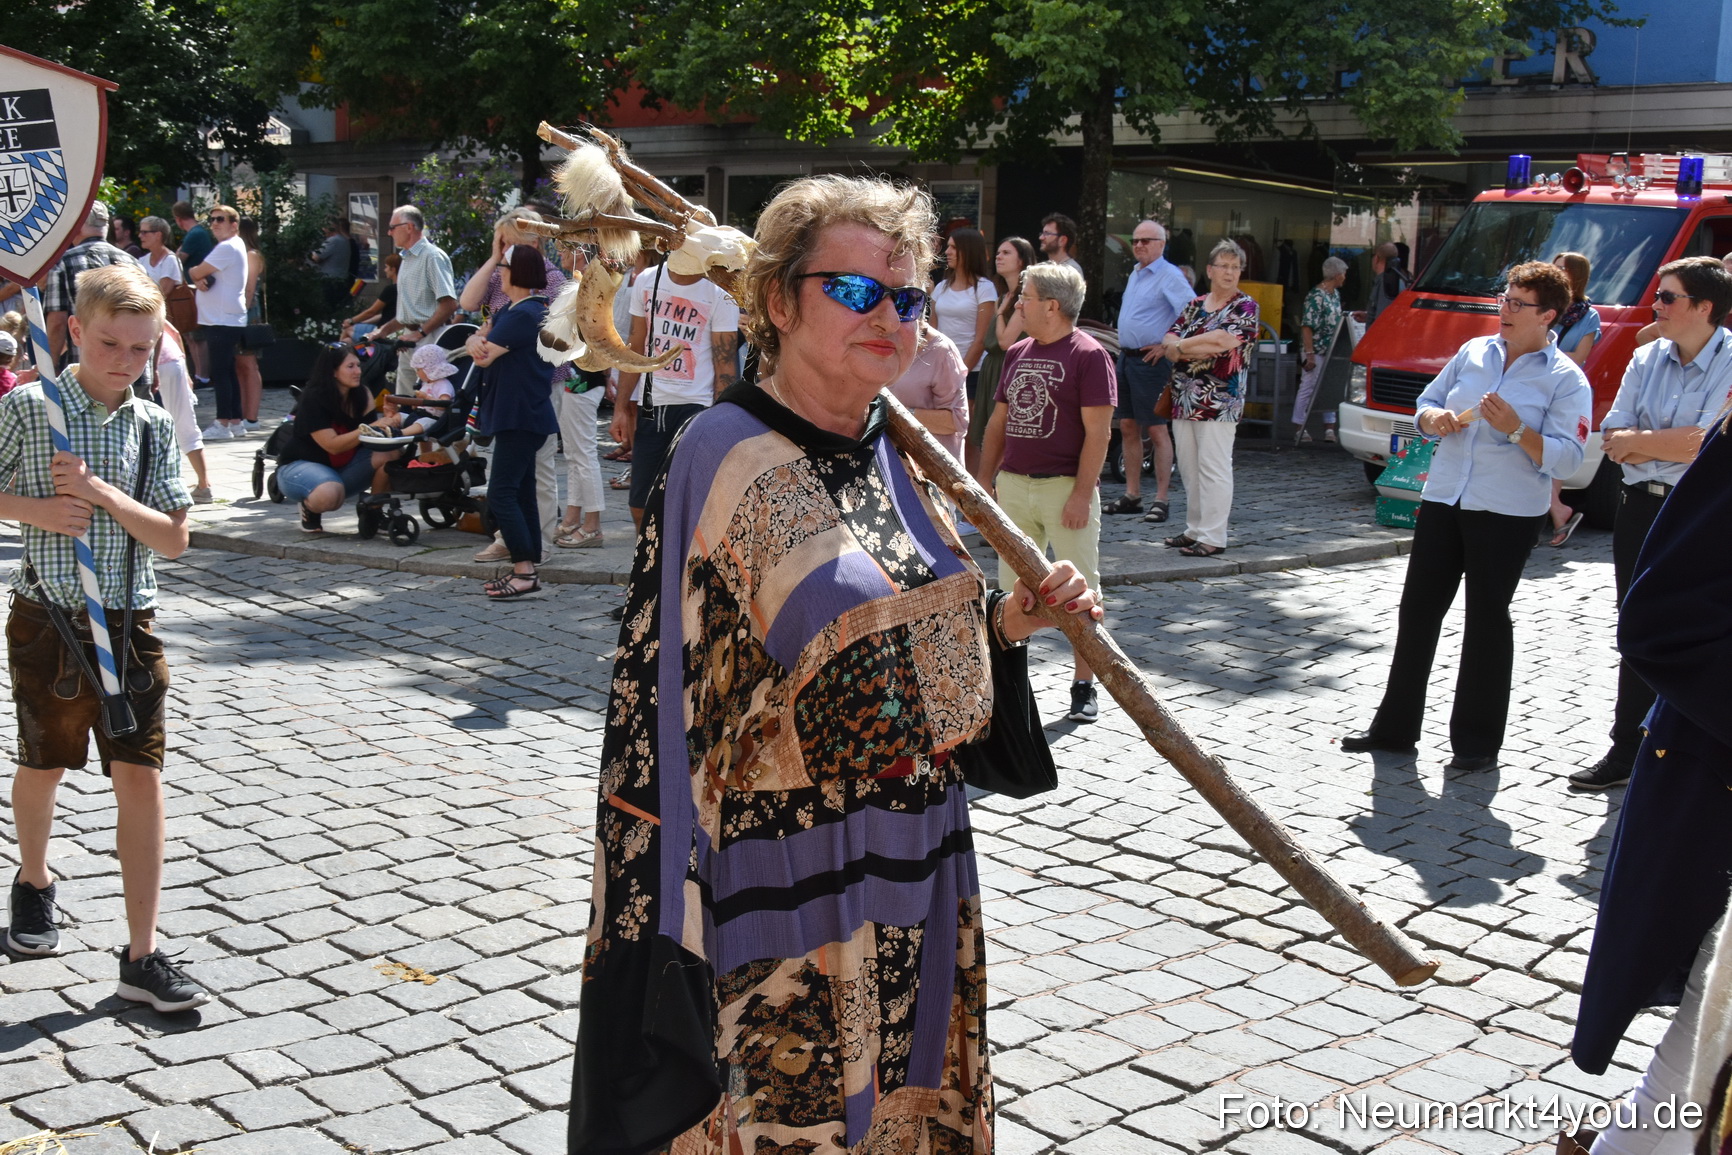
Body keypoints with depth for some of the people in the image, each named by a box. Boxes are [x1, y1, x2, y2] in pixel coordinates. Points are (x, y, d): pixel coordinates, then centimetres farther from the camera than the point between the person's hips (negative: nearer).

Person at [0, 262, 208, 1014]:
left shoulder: (154, 425, 1)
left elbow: (174, 538, -2)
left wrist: (104, 495, -16)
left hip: (129, 626, 2)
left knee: (141, 779, -3)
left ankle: (141, 958, 2)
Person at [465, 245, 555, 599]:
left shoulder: (523, 314, -18)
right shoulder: (511, 309, 16)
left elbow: (485, 356, -19)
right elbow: (478, 339, 11)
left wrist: (481, 345, 4)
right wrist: (477, 341, -12)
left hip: (521, 416, -11)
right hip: (518, 414, 11)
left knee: (501, 494, -11)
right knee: (521, 493, 12)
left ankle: (526, 572, -11)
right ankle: (525, 570, 16)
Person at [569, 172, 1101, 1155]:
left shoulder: (896, 455, 7)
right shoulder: (723, 457, -14)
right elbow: (662, 678, -15)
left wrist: (1006, 624, -4)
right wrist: (667, 919, -17)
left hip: (919, 886, 7)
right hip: (780, 886, -7)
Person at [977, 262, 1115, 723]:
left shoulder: (1089, 355, -8)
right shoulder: (1017, 353, 12)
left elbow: (1098, 432, -12)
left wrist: (1081, 494, -17)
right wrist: (984, 481, 12)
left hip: (1066, 488, -6)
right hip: (1013, 485, 6)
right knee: (1011, 589, 11)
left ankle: (1084, 686, 10)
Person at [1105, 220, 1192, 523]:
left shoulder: (1170, 276, -11)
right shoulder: (1135, 274, 16)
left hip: (1151, 360, -9)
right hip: (1126, 358, 9)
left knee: (1157, 430, -5)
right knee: (1128, 428, 10)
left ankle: (1161, 500, -2)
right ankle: (1132, 496, 17)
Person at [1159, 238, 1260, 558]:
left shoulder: (1245, 307, 1)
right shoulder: (1195, 306, 17)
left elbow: (1224, 340, -15)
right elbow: (1168, 344, 7)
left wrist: (1184, 346, -5)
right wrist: (1204, 348, -12)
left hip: (1219, 403, -6)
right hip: (1184, 400, 6)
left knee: (1213, 468, -6)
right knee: (1189, 469, 8)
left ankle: (1213, 538, -5)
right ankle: (1194, 530, 17)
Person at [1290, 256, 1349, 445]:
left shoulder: (1335, 294, 10)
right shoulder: (1316, 296, -18)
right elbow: (1307, 326, -21)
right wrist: (1309, 354, -23)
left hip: (1331, 350, 9)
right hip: (1316, 350, -9)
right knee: (1308, 387, -2)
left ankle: (1329, 427, 19)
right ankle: (1299, 428, 6)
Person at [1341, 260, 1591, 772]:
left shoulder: (1566, 380, -5)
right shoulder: (1473, 352, 10)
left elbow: (1566, 459, -12)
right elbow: (1426, 402, 19)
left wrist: (1517, 430, -25)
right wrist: (1432, 419, -3)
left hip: (1506, 514, -5)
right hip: (1442, 500, 5)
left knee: (1487, 622, 1)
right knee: (1417, 612, 7)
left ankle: (1478, 742, 12)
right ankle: (1394, 727, 18)